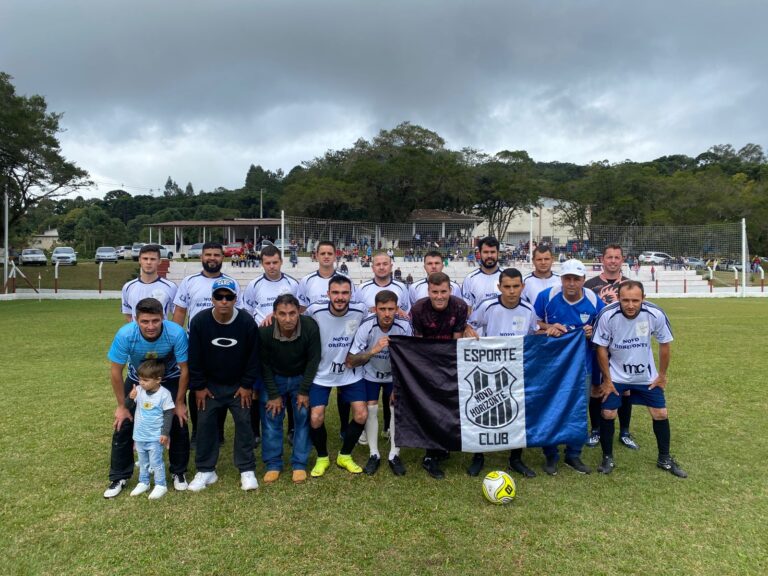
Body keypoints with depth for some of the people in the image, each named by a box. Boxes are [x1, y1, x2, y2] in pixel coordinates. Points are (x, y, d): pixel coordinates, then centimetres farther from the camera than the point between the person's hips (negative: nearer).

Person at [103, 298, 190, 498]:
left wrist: (179, 403, -12)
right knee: (123, 426, -2)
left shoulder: (176, 333, -36)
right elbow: (115, 371, -18)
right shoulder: (125, 335, -34)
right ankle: (119, 477, 18)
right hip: (137, 380, 1)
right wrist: (122, 406, -11)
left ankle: (179, 472, 18)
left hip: (169, 380, -1)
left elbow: (184, 370, -21)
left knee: (179, 425, -3)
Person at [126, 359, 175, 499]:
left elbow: (168, 414, -13)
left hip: (155, 437, -5)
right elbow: (128, 407, 0)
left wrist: (165, 433, -14)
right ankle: (143, 483, 36)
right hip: (139, 435, 6)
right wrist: (131, 397, -21)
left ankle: (161, 485, 15)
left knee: (156, 462, 2)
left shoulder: (164, 394, -18)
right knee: (142, 461, 20)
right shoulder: (138, 390, -5)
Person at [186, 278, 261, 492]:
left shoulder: (247, 322, -20)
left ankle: (247, 470, 12)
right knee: (205, 424, 3)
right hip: (210, 384, 1)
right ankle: (206, 470, 18)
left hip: (239, 385, -1)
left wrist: (247, 385, -8)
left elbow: (253, 356, -9)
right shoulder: (199, 321, -18)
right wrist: (198, 386, -7)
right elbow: (194, 357, -8)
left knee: (244, 423, 0)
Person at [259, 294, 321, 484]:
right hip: (274, 378, 1)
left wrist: (304, 391, -13)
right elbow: (265, 365, -12)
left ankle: (299, 464, 11)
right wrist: (273, 394, -10)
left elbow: (313, 361, -16)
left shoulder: (310, 327, -29)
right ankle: (273, 464, 14)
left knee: (303, 417, -3)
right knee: (271, 417, -1)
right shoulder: (264, 332, -27)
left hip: (302, 377, 0)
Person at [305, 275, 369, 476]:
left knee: (361, 415, -3)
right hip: (321, 374, -1)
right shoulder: (315, 310, -20)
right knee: (316, 419, -8)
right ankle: (322, 458, 23)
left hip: (350, 373, 2)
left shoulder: (360, 310, -16)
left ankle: (344, 456, 24)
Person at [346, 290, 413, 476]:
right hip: (371, 374, -1)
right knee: (371, 409, -9)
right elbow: (350, 362, -28)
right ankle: (374, 455, 7)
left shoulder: (405, 326, -27)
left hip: (395, 374, 1)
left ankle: (394, 455, 6)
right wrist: (373, 350, -44)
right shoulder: (366, 327, -30)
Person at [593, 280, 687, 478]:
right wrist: (607, 380, -9)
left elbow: (664, 344, -4)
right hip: (615, 375, -2)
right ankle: (607, 458, 16)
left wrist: (662, 375, 2)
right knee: (608, 414, -5)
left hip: (646, 375, 2)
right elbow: (601, 348, -12)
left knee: (661, 414, 6)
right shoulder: (607, 315, -26)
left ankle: (664, 459, 28)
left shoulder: (656, 314, -22)